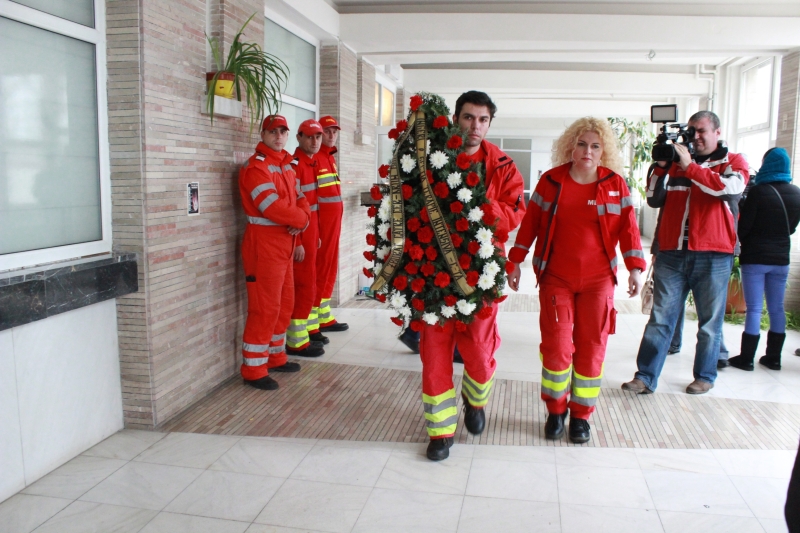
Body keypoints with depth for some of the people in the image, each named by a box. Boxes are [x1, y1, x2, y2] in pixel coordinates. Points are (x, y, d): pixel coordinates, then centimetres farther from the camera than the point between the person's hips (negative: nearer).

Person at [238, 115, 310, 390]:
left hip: (284, 244, 9)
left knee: (284, 304, 17)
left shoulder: (286, 166, 16)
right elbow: (272, 207, -24)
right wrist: (300, 219, -11)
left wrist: (303, 218, -11)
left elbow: (299, 197, 11)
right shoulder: (256, 166, -13)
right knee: (265, 308, -6)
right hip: (263, 245, -9)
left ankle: (275, 357, 31)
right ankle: (253, 370, 5)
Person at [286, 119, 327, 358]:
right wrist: (297, 242, -22)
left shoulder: (313, 163, 14)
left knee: (306, 284, 13)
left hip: (310, 233, 9)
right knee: (304, 285, -5)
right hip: (299, 234, -9)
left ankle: (300, 335, 22)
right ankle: (296, 342, 5)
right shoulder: (294, 165, -14)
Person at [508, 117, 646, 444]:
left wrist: (635, 268, -6)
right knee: (556, 346, -2)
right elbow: (531, 222, 5)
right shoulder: (551, 180, 2)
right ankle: (556, 410, 19)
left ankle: (581, 414, 21)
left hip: (598, 280, 1)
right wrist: (515, 262, 3)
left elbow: (628, 227, 2)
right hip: (555, 279, -1)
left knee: (591, 348, 5)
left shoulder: (615, 183, 3)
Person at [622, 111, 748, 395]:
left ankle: (704, 377, 23)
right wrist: (660, 166, -6)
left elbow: (730, 189, -15)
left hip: (713, 257, -2)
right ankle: (645, 377, 4)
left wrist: (689, 167, -18)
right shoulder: (676, 163, 12)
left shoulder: (733, 162, 7)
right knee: (660, 319, 1)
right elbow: (654, 200, 6)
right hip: (672, 254, 2)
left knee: (709, 323, 8)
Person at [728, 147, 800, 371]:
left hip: (755, 258, -5)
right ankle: (773, 357, 18)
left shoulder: (759, 191, -14)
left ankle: (746, 358, 1)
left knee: (754, 308, -3)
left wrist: (743, 241, 8)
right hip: (781, 258, 5)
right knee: (776, 308, 11)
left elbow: (743, 226, -11)